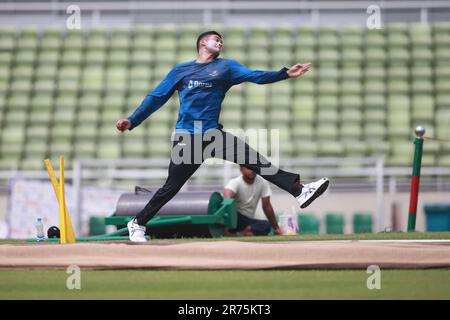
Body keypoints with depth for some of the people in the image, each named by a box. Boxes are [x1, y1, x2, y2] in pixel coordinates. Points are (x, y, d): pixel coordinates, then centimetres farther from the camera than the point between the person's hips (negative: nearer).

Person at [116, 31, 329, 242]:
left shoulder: (226, 67, 11)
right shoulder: (181, 70, 10)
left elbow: (254, 76, -3)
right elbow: (156, 97, 11)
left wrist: (284, 74, -18)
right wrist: (132, 121, 3)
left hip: (214, 135, 1)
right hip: (186, 137, -1)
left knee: (255, 161, -12)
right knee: (171, 188, -1)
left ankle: (298, 191, -19)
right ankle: (137, 224, 14)